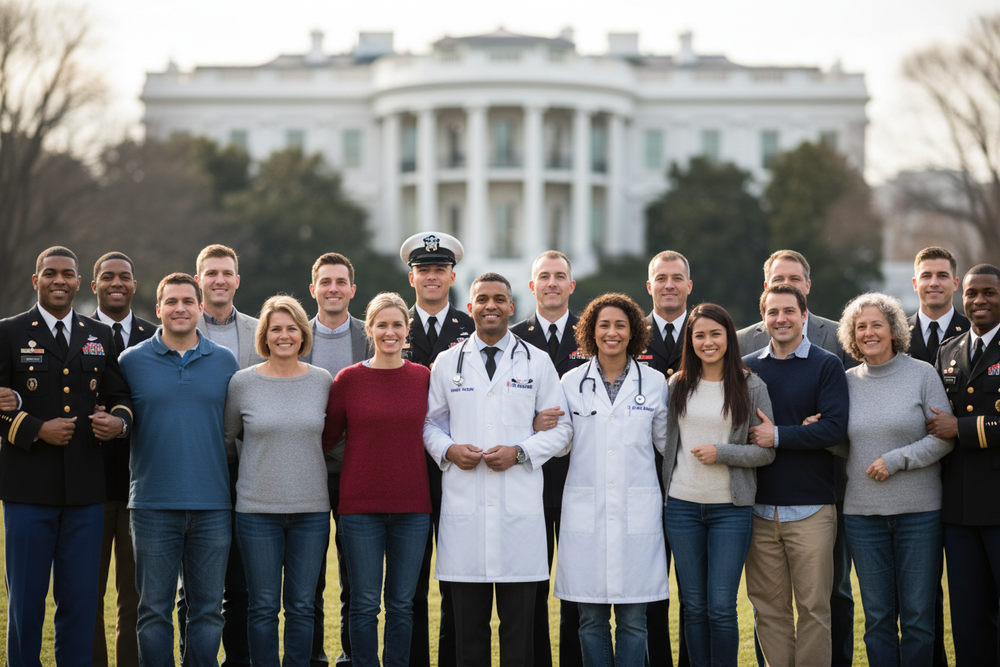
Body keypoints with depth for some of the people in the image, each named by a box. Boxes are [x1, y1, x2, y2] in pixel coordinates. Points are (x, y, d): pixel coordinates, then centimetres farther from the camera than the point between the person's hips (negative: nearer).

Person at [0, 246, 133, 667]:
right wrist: (37, 429, -14)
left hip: (86, 489, 3)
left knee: (81, 601, 5)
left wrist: (118, 421, -7)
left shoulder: (101, 336, 14)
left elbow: (120, 396, 15)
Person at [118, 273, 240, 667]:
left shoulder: (225, 362, 7)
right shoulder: (132, 361, 2)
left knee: (207, 609, 6)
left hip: (213, 505, 1)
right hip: (153, 505, -1)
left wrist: (235, 483, 8)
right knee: (154, 611, 3)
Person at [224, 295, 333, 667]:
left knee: (302, 607, 5)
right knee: (263, 607, 2)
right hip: (257, 510, -1)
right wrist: (261, 462, 9)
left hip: (311, 510, 1)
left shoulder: (323, 381, 4)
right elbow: (225, 437, 12)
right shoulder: (242, 382, -1)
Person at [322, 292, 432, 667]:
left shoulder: (424, 378, 3)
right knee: (364, 604, 3)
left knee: (402, 604, 9)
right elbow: (327, 437, 7)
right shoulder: (348, 379, 0)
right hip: (361, 506, -1)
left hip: (412, 507, 1)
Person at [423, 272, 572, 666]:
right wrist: (448, 450, -5)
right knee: (467, 622, 4)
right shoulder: (447, 363, 11)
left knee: (519, 619, 0)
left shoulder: (537, 363, 8)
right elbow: (430, 423, 15)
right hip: (464, 502, 1)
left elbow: (560, 428, 8)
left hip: (519, 502, -1)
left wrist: (519, 452, -8)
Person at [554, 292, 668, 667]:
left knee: (633, 619, 1)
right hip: (586, 510, 0)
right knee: (591, 618, 3)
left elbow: (665, 441, 14)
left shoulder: (654, 383, 7)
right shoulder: (572, 382, 7)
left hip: (637, 512, 0)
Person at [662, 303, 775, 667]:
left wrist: (721, 453, -13)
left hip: (731, 508, -2)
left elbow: (767, 451, -2)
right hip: (682, 505, 3)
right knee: (694, 606, 7)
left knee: (721, 607, -4)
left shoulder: (751, 386, -1)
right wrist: (664, 494, 8)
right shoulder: (677, 385, 7)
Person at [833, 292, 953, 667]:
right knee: (877, 618, 6)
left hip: (919, 510, -2)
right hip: (863, 513, 2)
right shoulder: (848, 382, 9)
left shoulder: (922, 374, 0)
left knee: (918, 617, 1)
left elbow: (944, 437, -5)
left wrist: (896, 460, -13)